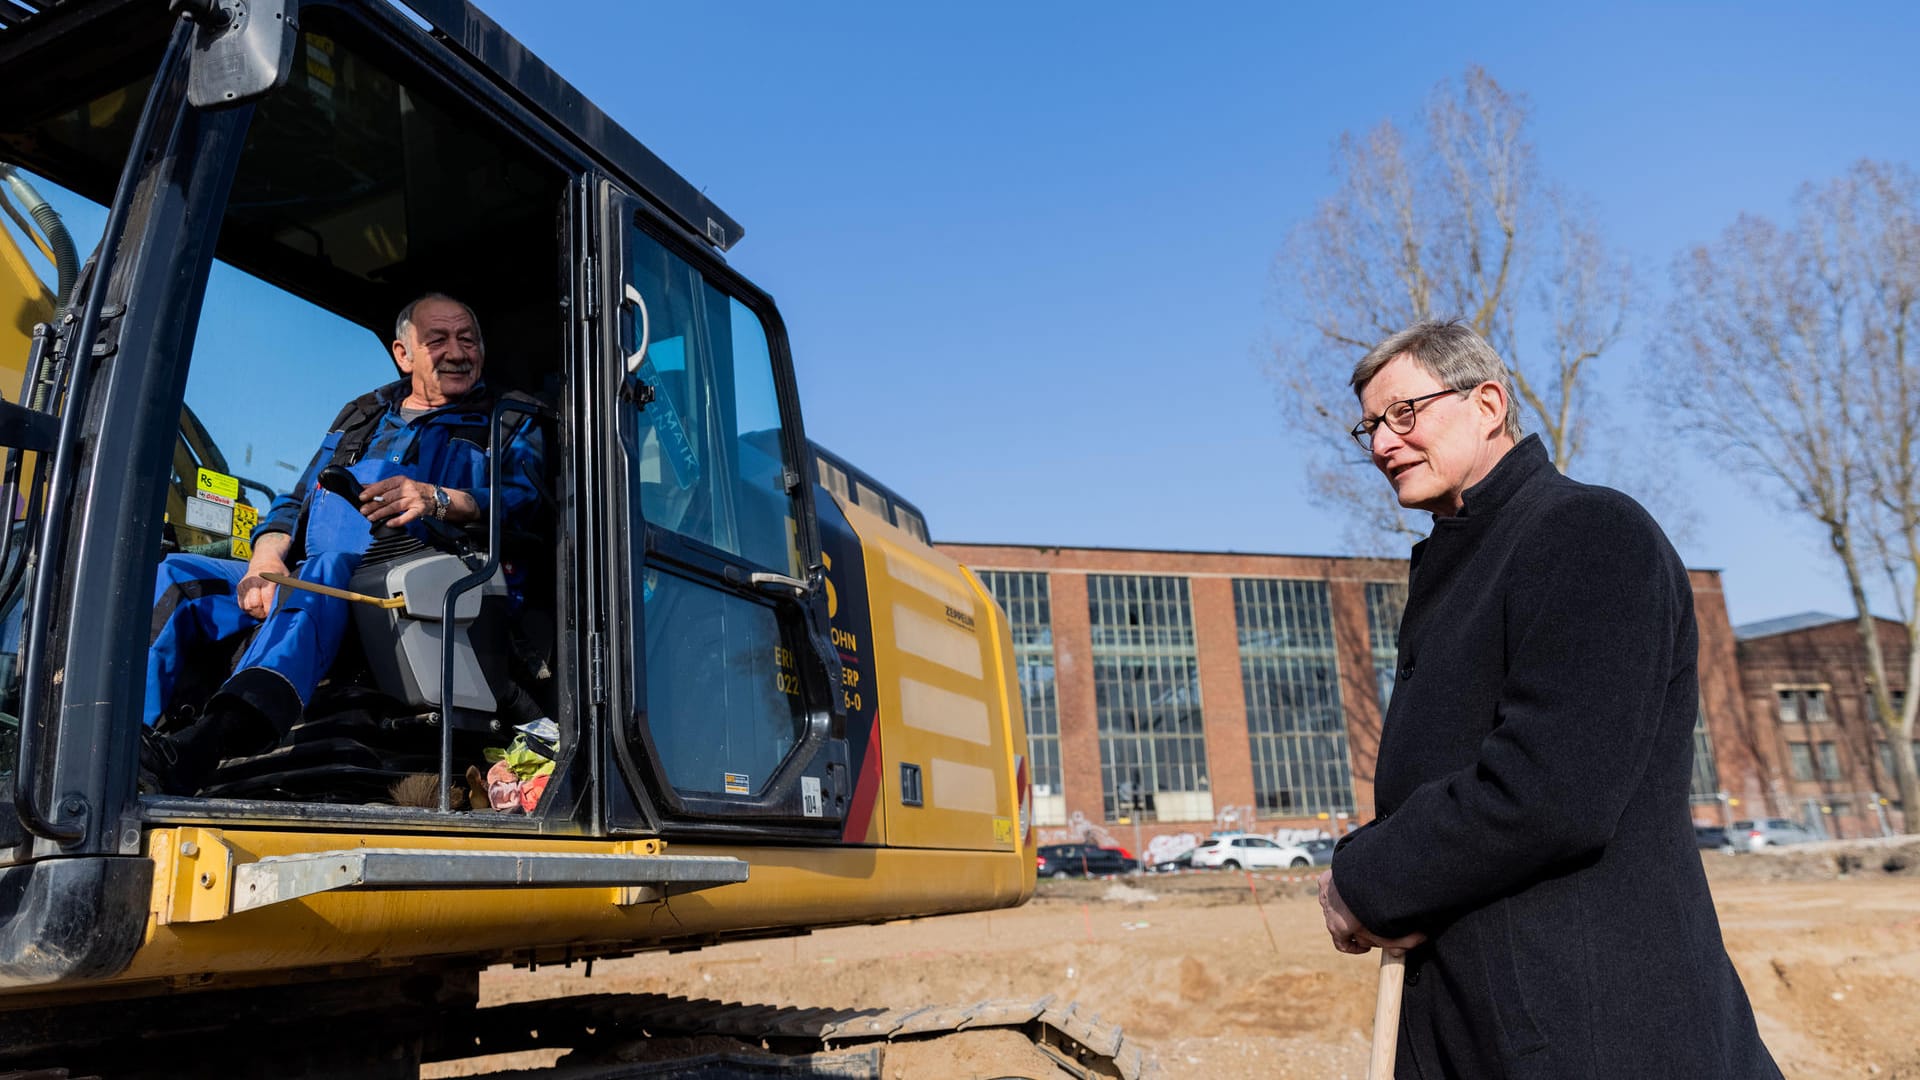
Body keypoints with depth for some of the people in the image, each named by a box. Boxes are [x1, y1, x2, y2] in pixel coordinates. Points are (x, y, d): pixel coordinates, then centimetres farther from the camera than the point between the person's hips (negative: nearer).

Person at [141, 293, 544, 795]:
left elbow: (524, 503, -5)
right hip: (302, 581, 7)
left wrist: (439, 501, -23)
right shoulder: (361, 415, 32)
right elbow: (295, 501, 25)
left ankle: (203, 745, -58)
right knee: (175, 575, -10)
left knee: (330, 568, -37)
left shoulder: (509, 426, 16)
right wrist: (267, 556, 2)